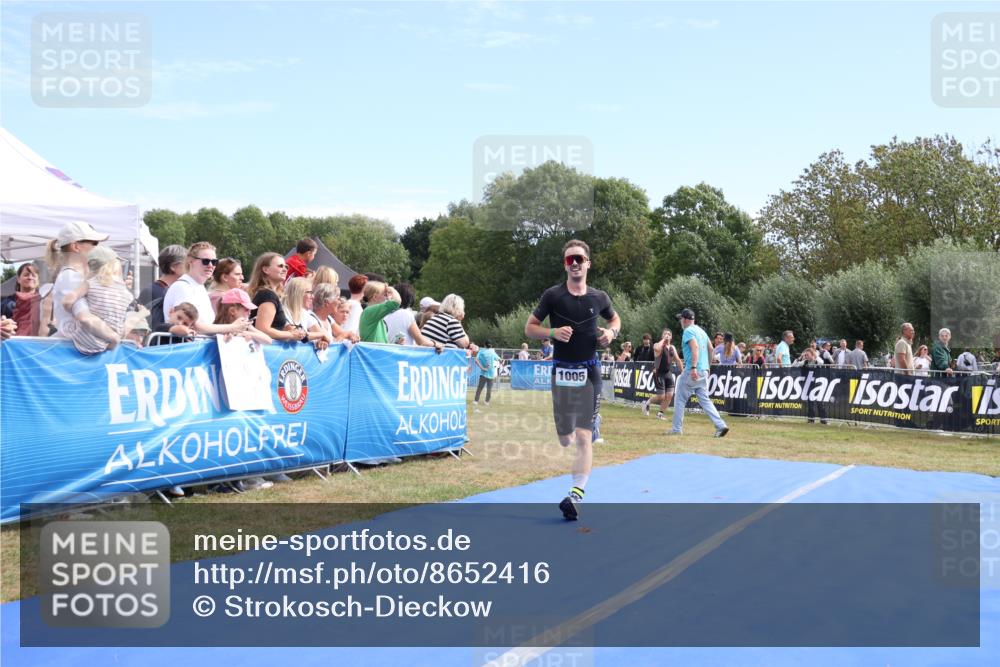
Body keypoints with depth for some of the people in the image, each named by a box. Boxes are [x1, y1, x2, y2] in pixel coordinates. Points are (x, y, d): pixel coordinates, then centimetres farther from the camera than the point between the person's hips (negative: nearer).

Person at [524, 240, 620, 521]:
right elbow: (529, 328, 3)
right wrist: (553, 332, -16)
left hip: (589, 372, 0)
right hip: (562, 371, 0)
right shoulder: (553, 295, -2)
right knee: (565, 440, 8)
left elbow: (615, 319, 23)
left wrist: (611, 333, 0)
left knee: (583, 437, -12)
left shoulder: (599, 297, 4)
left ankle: (576, 494, -16)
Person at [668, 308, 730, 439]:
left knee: (680, 399, 5)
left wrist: (693, 367, -31)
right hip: (704, 371, 8)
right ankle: (721, 426, -7)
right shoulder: (701, 330, 18)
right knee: (705, 400, 7)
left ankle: (677, 429, 8)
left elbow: (695, 347, -23)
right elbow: (710, 349, 21)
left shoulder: (688, 331, -8)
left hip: (691, 371, -8)